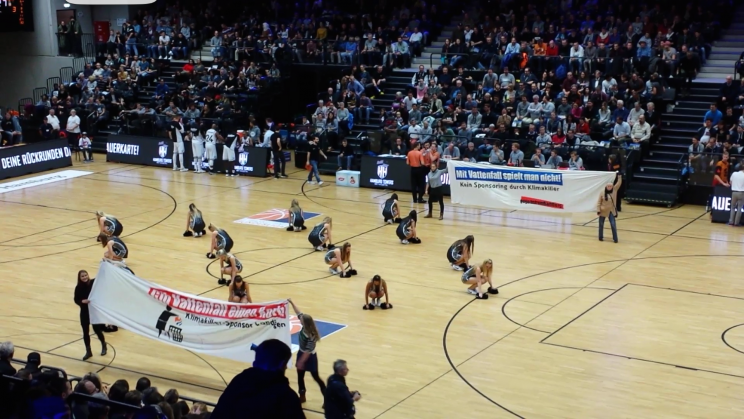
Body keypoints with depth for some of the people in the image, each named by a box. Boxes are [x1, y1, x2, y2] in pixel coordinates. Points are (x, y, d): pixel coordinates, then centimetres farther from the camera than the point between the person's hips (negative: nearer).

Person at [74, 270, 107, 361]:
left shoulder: (94, 283, -11)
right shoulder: (78, 288, -8)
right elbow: (76, 300, -6)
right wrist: (82, 301, -26)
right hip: (84, 312, 2)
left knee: (97, 329, 3)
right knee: (86, 332, 7)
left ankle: (104, 345, 32)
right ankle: (88, 352, 22)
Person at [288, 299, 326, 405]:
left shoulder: (310, 336, -33)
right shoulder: (305, 328, -13)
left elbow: (308, 351, -28)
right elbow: (298, 313, -3)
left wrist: (301, 361, -22)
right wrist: (291, 302, -6)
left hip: (310, 357, -8)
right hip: (302, 353, 8)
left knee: (315, 377, 5)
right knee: (300, 376, 16)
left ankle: (327, 397, 18)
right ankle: (302, 396, 31)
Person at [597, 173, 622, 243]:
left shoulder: (614, 191, -2)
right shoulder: (602, 193, -10)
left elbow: (619, 184, -7)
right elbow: (599, 202, -8)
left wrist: (619, 176, -16)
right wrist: (598, 210, -14)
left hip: (611, 211, 1)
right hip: (603, 211, -1)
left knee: (613, 225, -3)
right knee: (601, 224, 11)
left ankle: (615, 238, 4)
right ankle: (601, 237, 27)